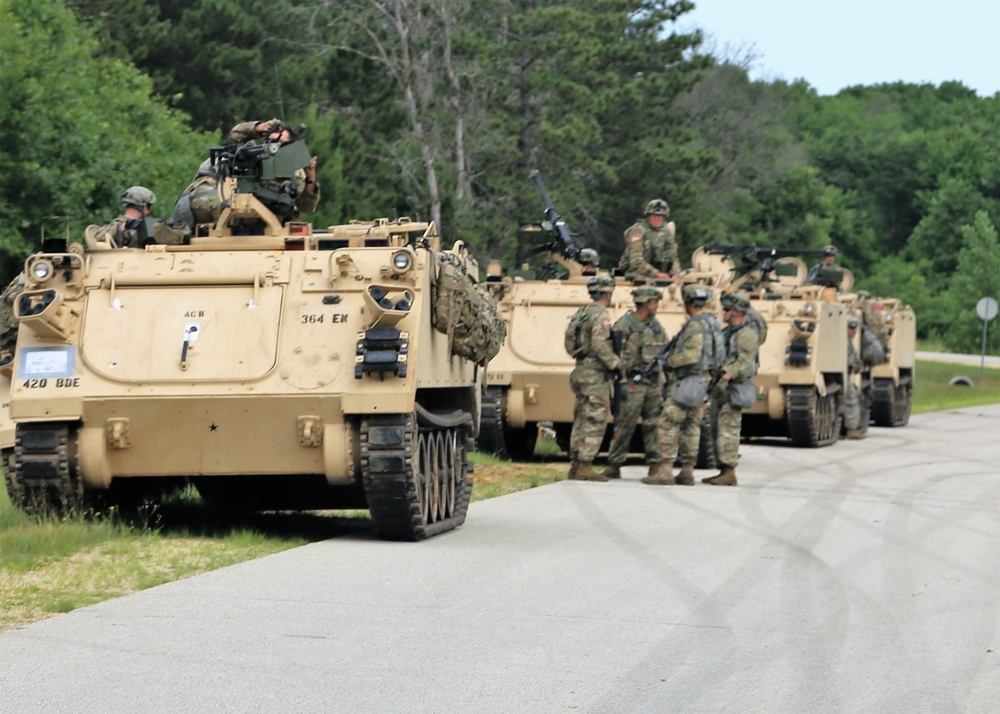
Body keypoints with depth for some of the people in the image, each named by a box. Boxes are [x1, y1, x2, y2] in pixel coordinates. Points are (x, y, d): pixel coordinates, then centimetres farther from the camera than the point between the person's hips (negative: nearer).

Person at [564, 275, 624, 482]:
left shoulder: (581, 313, 15)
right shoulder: (600, 314, -12)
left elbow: (570, 345, 15)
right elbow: (600, 346, -22)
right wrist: (617, 364, -14)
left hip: (580, 371, 9)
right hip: (594, 373, -9)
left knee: (581, 420, 12)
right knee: (595, 422, -7)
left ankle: (576, 465, 15)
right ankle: (585, 466, -9)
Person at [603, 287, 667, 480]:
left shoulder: (656, 326, 14)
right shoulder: (624, 325, -5)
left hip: (653, 382, 6)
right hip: (633, 382, -6)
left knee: (653, 424, 5)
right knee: (625, 424, -5)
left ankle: (655, 465, 8)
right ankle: (614, 465, 2)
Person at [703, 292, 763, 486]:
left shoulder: (746, 334, -11)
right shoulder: (728, 332, 19)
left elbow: (744, 362, -21)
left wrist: (726, 376, -31)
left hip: (734, 389, -10)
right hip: (723, 389, 10)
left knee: (728, 430, -13)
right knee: (720, 430, 10)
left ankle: (729, 472, -13)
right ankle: (724, 470, 14)